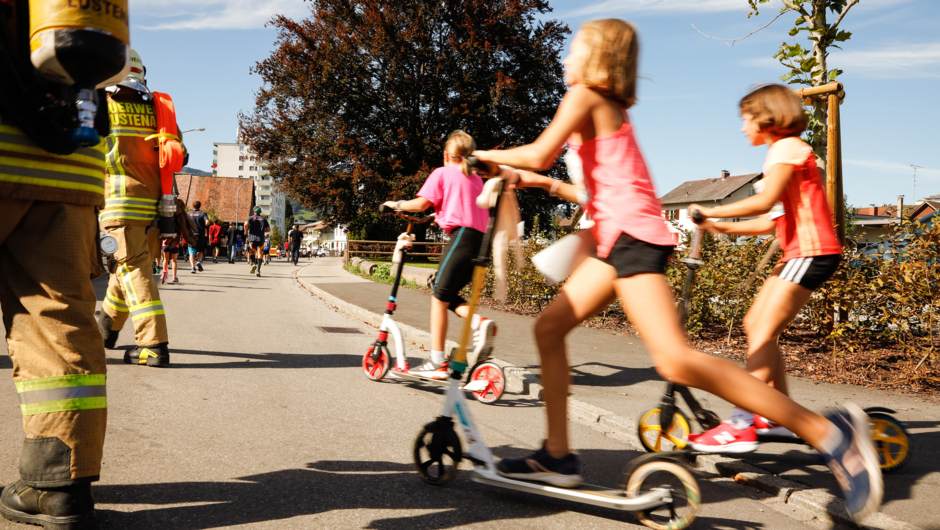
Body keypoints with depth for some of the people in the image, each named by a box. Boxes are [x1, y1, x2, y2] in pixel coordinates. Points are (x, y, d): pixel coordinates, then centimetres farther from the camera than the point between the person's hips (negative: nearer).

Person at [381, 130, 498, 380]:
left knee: (439, 297, -2)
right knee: (449, 294, 17)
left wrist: (397, 205, 12)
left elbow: (422, 203, -4)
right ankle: (480, 323, -8)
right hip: (480, 238, 7)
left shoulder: (442, 173, 6)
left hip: (462, 235, -7)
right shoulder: (476, 178, 25)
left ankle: (437, 362, -3)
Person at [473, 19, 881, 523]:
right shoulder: (610, 113, 26)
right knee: (548, 326, 10)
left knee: (676, 360, -21)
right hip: (616, 240, 11)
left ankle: (825, 430, -16)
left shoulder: (585, 96, -1)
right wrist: (550, 185, 34)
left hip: (633, 237, -11)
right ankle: (557, 457, 13)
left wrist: (489, 154, 9)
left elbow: (539, 154, -9)